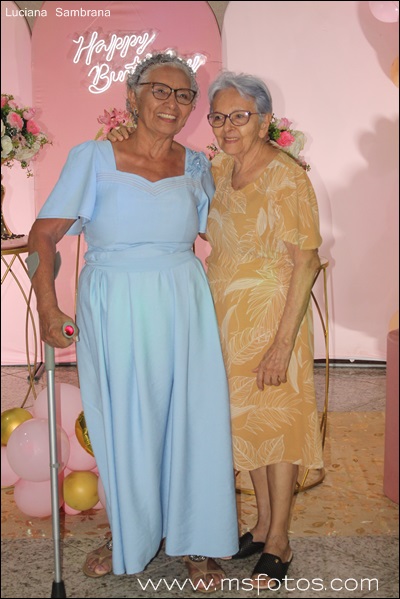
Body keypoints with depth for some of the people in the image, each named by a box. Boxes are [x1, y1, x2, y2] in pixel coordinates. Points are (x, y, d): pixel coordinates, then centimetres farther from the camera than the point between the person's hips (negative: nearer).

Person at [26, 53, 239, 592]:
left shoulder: (196, 166, 7)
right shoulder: (93, 158, -3)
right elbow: (44, 234, -5)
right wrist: (47, 307, -12)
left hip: (182, 309, 2)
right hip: (114, 310, -2)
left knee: (190, 420, 6)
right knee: (122, 425, 10)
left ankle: (196, 542, 27)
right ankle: (131, 534, 36)